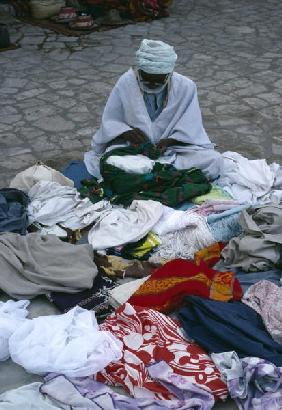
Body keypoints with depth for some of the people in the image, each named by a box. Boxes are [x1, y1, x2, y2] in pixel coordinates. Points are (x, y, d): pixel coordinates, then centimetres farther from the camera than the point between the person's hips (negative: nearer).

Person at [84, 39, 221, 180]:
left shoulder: (186, 87, -8)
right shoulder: (125, 83, -9)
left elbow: (189, 130, -6)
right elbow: (109, 122, -3)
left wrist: (167, 141, -24)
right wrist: (128, 133, -23)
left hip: (173, 146, 1)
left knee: (212, 161, -26)